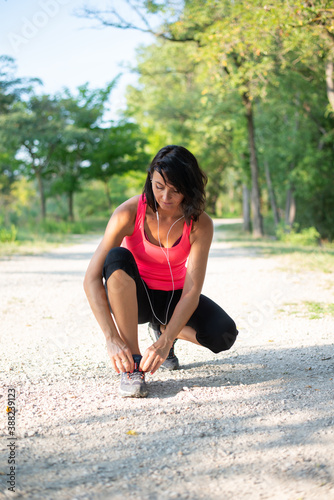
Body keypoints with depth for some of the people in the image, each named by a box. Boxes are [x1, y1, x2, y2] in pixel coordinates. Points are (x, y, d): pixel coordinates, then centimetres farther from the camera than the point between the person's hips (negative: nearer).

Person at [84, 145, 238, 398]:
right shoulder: (129, 213, -23)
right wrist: (112, 338, -37)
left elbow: (191, 291, -25)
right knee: (117, 258, -35)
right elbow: (92, 279, -28)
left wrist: (166, 342, -38)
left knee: (224, 334, -26)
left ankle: (163, 329, 8)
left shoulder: (200, 224, -19)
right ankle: (132, 363, -29)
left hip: (174, 298, 2)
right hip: (133, 296, -1)